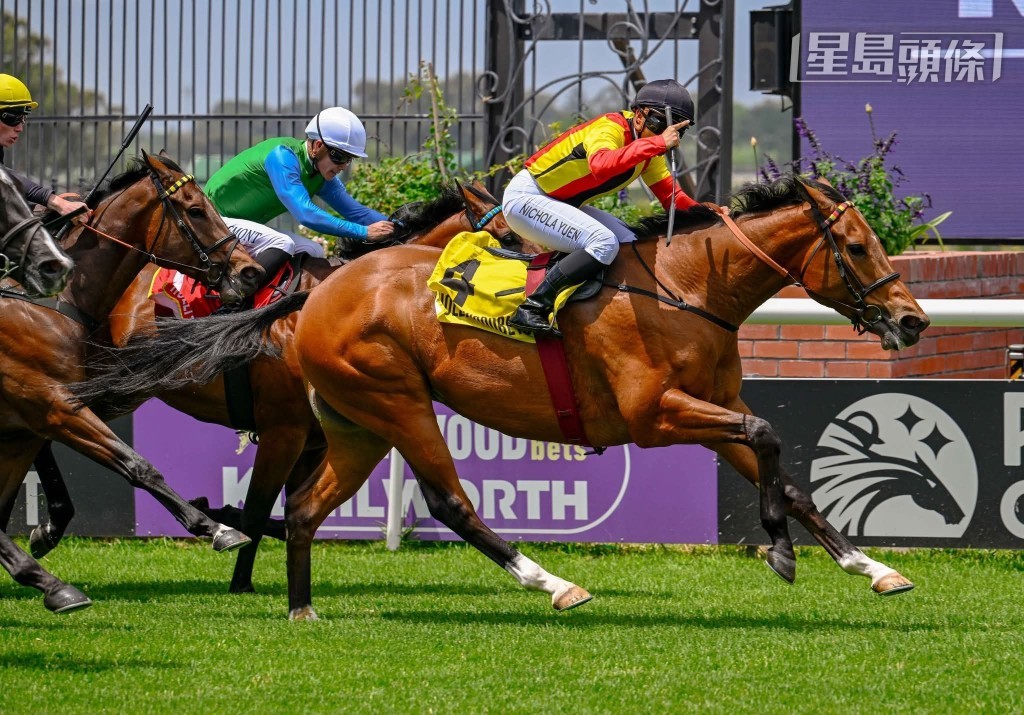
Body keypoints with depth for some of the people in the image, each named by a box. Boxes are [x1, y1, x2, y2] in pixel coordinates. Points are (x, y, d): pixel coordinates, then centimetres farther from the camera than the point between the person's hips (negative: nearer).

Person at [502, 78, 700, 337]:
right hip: (525, 197, -10)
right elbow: (600, 165, -45)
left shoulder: (649, 149, 4)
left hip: (563, 205, 10)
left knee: (630, 243, 5)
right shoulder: (610, 128, -24)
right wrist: (658, 143, -45)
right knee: (604, 243, -27)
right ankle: (532, 309, -28)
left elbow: (672, 196, 9)